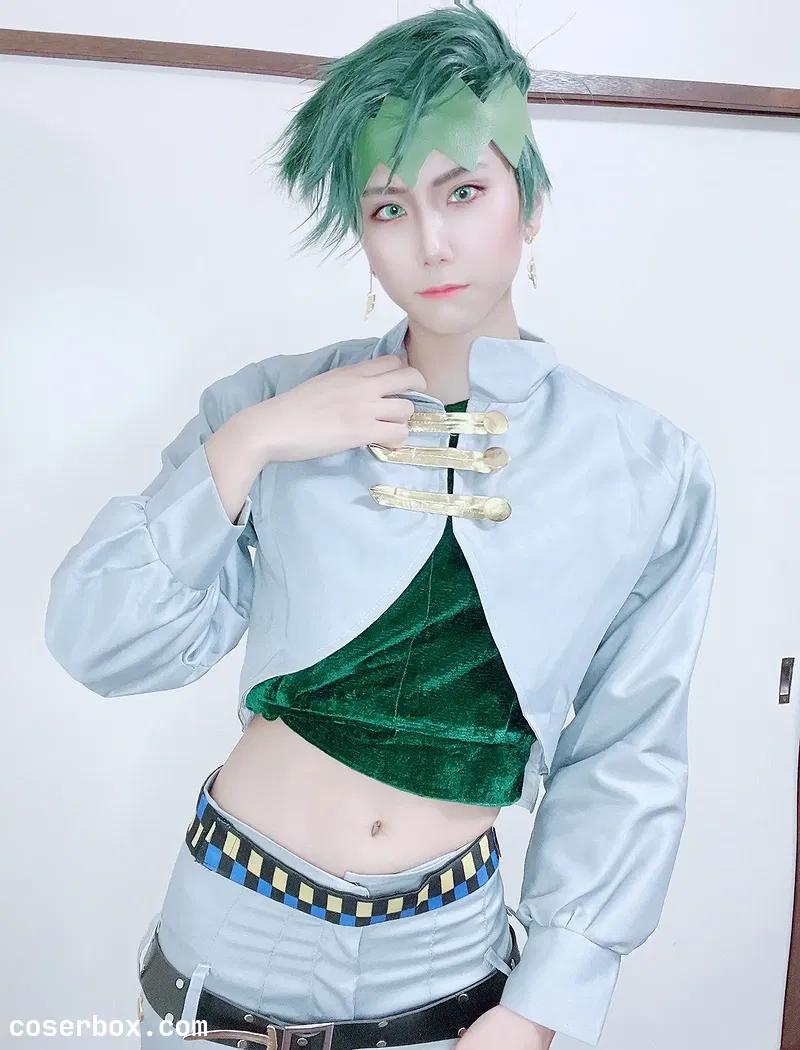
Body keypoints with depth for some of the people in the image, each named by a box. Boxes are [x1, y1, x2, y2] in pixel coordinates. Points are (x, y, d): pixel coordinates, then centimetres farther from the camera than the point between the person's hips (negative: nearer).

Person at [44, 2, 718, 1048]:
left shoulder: (651, 473, -9)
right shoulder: (274, 407, -9)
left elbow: (624, 765, -4)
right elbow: (102, 644, -11)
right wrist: (243, 447, -21)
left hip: (449, 953, 0)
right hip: (229, 934, 1)